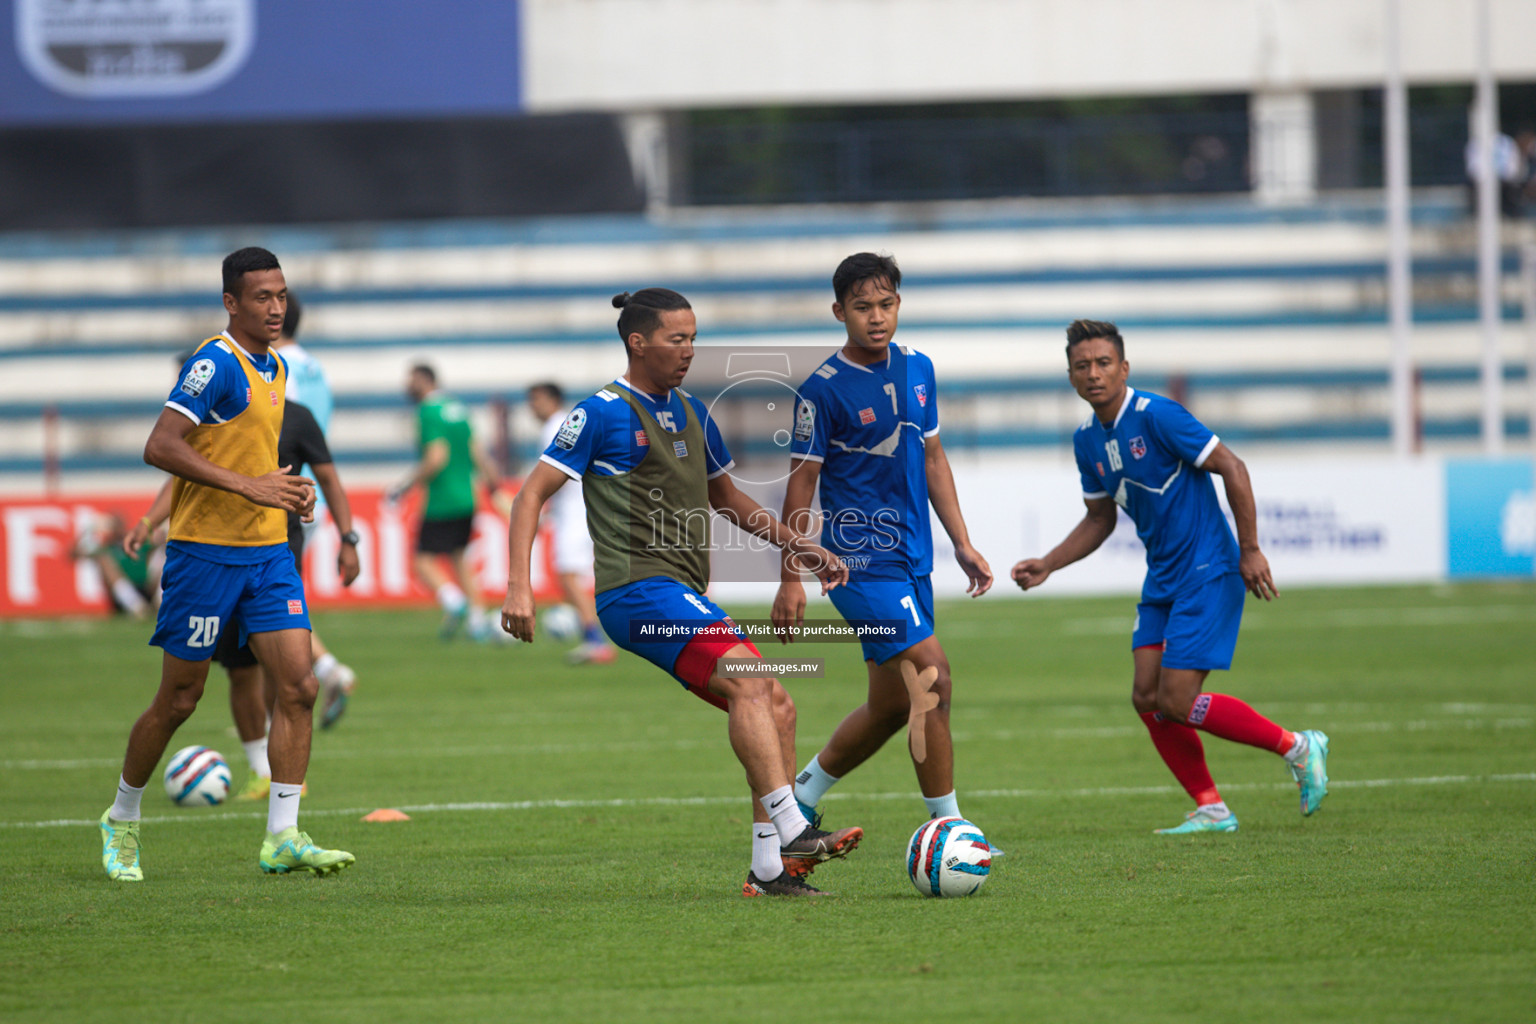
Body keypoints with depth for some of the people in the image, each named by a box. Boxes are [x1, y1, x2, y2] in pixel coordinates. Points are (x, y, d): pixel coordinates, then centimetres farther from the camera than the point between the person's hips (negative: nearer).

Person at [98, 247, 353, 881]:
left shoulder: (276, 368, 13)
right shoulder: (215, 364, -14)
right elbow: (160, 448, -23)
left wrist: (285, 490, 9)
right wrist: (247, 486, -25)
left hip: (267, 550, 7)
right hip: (205, 550, -7)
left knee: (298, 687, -6)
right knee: (179, 699, 3)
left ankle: (282, 838, -6)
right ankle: (122, 820, 22)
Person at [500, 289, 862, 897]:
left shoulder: (691, 413, 18)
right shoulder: (602, 413, -5)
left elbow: (727, 501, 30)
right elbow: (532, 495, -6)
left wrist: (801, 548, 20)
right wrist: (519, 586, -16)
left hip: (684, 598, 9)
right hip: (637, 589, -9)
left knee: (776, 708, 1)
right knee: (748, 677, -25)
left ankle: (769, 869, 2)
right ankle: (792, 832, -32)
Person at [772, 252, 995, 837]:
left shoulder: (917, 370, 9)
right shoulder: (824, 388, -11)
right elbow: (801, 483, -7)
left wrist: (962, 544, 14)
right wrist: (791, 580, -8)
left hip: (912, 558, 8)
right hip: (861, 561, -7)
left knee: (892, 705, 11)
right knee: (933, 680, -16)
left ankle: (800, 797, 29)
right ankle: (947, 827, -8)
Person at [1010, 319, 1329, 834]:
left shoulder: (1156, 415, -17)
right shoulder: (1087, 440, 7)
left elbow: (1231, 468, -15)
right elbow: (1099, 520, 20)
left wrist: (1250, 551, -15)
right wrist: (1047, 566, 8)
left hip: (1208, 573, -8)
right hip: (1162, 579, 8)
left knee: (1176, 702, -12)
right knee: (1147, 699, 0)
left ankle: (1298, 749, 2)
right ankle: (1211, 809, 11)